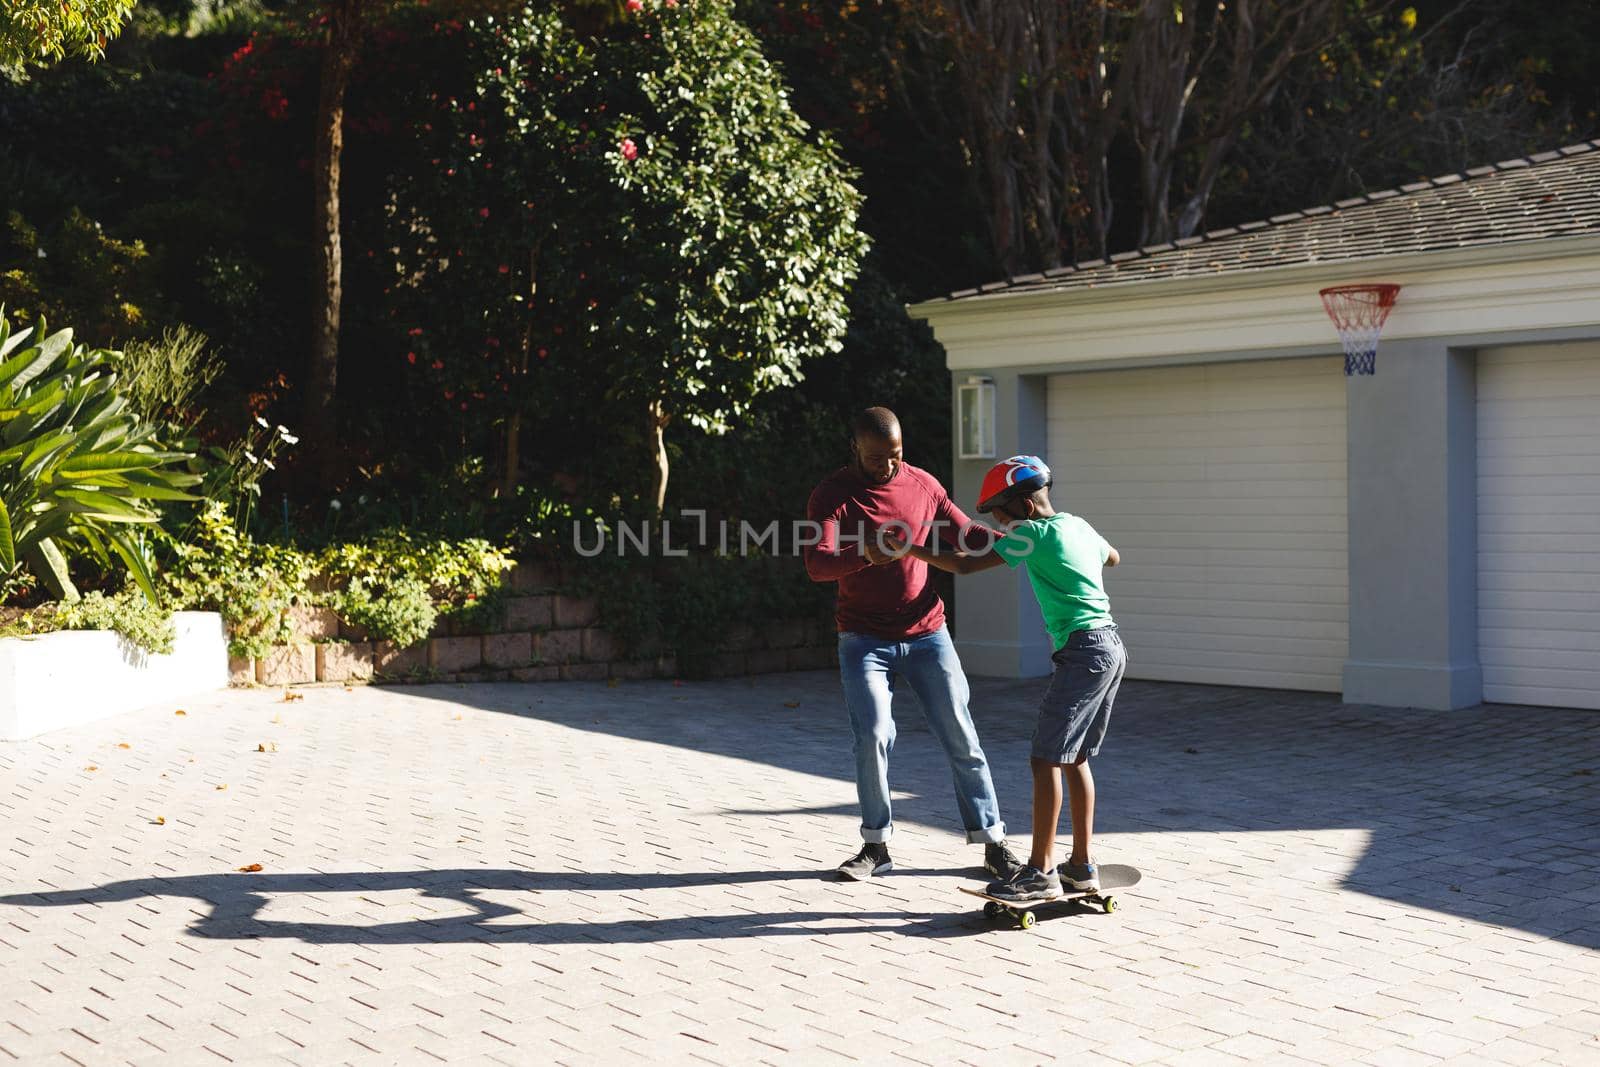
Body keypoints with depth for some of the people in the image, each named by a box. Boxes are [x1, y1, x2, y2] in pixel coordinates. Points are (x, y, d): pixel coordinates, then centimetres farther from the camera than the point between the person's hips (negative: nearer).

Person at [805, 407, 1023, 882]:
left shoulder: (923, 485, 2)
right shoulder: (832, 496, -8)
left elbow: (966, 533, 13)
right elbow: (816, 564, -22)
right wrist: (865, 555, -42)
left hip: (926, 633, 2)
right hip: (865, 641, -2)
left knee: (960, 736, 1)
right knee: (872, 737, -13)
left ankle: (993, 842, 8)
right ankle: (876, 846, 4)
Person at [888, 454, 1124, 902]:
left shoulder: (1033, 533, -9)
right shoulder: (1076, 524, 15)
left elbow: (965, 564, -14)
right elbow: (1112, 557, 37)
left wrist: (905, 548, -5)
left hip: (1083, 652, -9)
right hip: (1111, 647, 9)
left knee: (1046, 758, -6)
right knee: (1073, 757, 15)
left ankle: (1041, 871, -6)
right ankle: (1081, 866, 19)